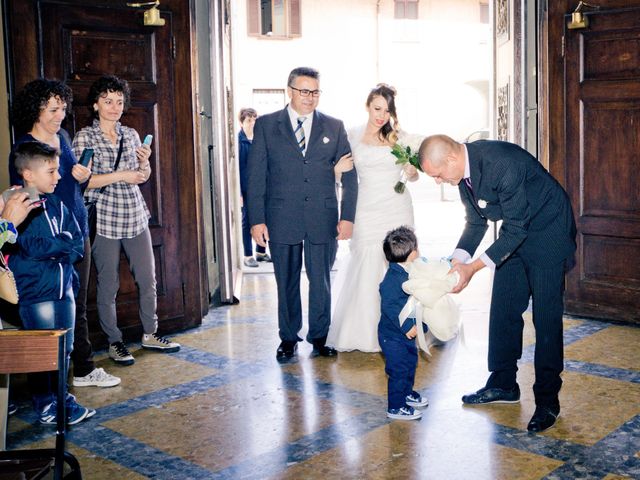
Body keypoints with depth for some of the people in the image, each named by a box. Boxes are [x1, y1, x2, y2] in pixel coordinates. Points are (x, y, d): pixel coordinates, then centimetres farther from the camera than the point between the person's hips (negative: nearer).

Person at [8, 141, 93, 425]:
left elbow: (78, 244, 7)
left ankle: (60, 398, 28)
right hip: (35, 292, -6)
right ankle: (45, 407, 14)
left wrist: (50, 251, -10)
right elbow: (31, 247, -22)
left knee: (65, 349, 13)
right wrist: (63, 242, -10)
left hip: (64, 287, 6)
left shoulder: (57, 205, 9)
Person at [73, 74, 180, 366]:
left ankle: (150, 334, 25)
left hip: (135, 218, 5)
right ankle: (114, 342, 18)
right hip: (104, 220, -5)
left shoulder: (130, 135, 10)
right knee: (108, 285, 3)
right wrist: (120, 176, -17)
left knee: (148, 279, 9)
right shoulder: (84, 138, -5)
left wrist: (144, 162, -3)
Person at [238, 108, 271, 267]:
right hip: (246, 188, -5)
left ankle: (261, 251, 24)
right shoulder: (238, 140, -9)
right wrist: (238, 192, -16)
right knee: (247, 221, 4)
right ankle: (248, 256, 14)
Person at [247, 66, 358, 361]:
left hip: (323, 219, 1)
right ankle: (288, 339, 24)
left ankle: (319, 337, 23)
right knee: (287, 282, 9)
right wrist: (256, 220, -6)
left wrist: (347, 217, 0)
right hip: (282, 219, -1)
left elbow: (349, 175, 7)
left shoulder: (334, 127, 6)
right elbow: (255, 176, 0)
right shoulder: (266, 125, 3)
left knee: (321, 281, 7)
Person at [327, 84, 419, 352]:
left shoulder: (399, 137, 5)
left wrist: (412, 172, -13)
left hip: (397, 209, 0)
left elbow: (412, 174, 10)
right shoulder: (353, 136, 6)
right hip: (367, 210, 0)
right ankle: (363, 332, 10)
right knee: (366, 270, -3)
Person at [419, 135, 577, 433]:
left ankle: (547, 400, 1)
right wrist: (458, 259, -9)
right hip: (514, 232, 8)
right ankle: (503, 385, 22)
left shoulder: (502, 163, -33)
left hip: (547, 232, -8)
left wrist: (474, 267, -27)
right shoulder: (463, 168, -6)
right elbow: (476, 222, 5)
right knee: (503, 310, 9)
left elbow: (516, 228, -28)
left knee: (546, 316, -7)